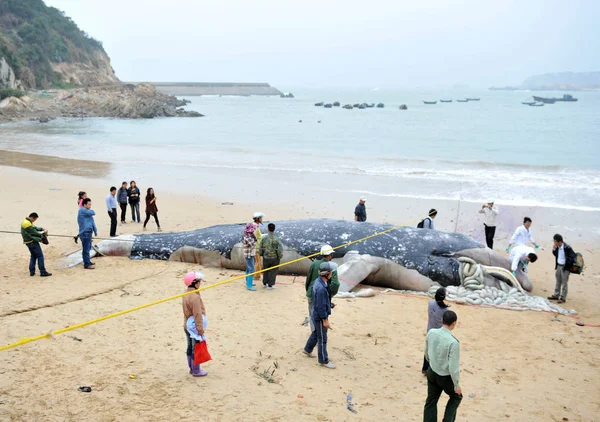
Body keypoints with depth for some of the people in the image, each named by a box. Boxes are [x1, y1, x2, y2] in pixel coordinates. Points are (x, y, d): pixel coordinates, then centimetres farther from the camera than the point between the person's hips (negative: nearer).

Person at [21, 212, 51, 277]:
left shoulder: (25, 221, 12)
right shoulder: (27, 224, -21)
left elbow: (34, 227, 13)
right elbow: (34, 232, -18)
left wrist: (41, 229, -2)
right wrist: (43, 233, -5)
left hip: (28, 242, 10)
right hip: (33, 242, -10)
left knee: (33, 256, 17)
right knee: (40, 256, -5)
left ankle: (32, 271, 16)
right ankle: (43, 272, -5)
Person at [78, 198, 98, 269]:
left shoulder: (87, 211, 17)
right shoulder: (82, 210, -12)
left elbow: (92, 221, 19)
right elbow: (93, 213, -18)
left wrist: (95, 230, 17)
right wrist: (90, 210, 5)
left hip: (88, 232, 10)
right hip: (85, 233, -10)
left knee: (88, 248, 20)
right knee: (86, 249, -6)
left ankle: (87, 261, 32)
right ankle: (86, 264, -2)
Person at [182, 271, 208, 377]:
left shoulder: (186, 294, 5)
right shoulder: (195, 297, -25)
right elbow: (197, 314, -24)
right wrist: (200, 328, -19)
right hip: (194, 327, -9)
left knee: (190, 348, 18)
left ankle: (192, 368, 30)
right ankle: (196, 371, 12)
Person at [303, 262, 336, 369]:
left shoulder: (318, 281, -1)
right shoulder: (321, 288, -31)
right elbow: (320, 306, -27)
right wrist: (325, 320, -20)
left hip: (317, 315, 10)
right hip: (320, 317, -10)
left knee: (316, 333, 27)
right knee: (322, 339, 4)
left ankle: (307, 350, 45)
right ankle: (324, 361, 16)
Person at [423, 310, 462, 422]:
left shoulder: (431, 333, -13)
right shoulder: (453, 342, -31)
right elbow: (454, 367, -25)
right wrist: (457, 385, -10)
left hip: (432, 372, 5)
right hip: (446, 377, -4)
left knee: (431, 401, 18)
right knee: (456, 396, 25)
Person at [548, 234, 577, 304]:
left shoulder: (567, 248, -20)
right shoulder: (557, 247, 0)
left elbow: (573, 257, -17)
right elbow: (555, 254, 15)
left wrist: (569, 266, -19)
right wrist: (554, 249, -4)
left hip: (565, 267, -8)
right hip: (558, 266, 8)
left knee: (564, 283, 1)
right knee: (558, 282, 17)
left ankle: (563, 298, 7)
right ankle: (556, 295, 28)